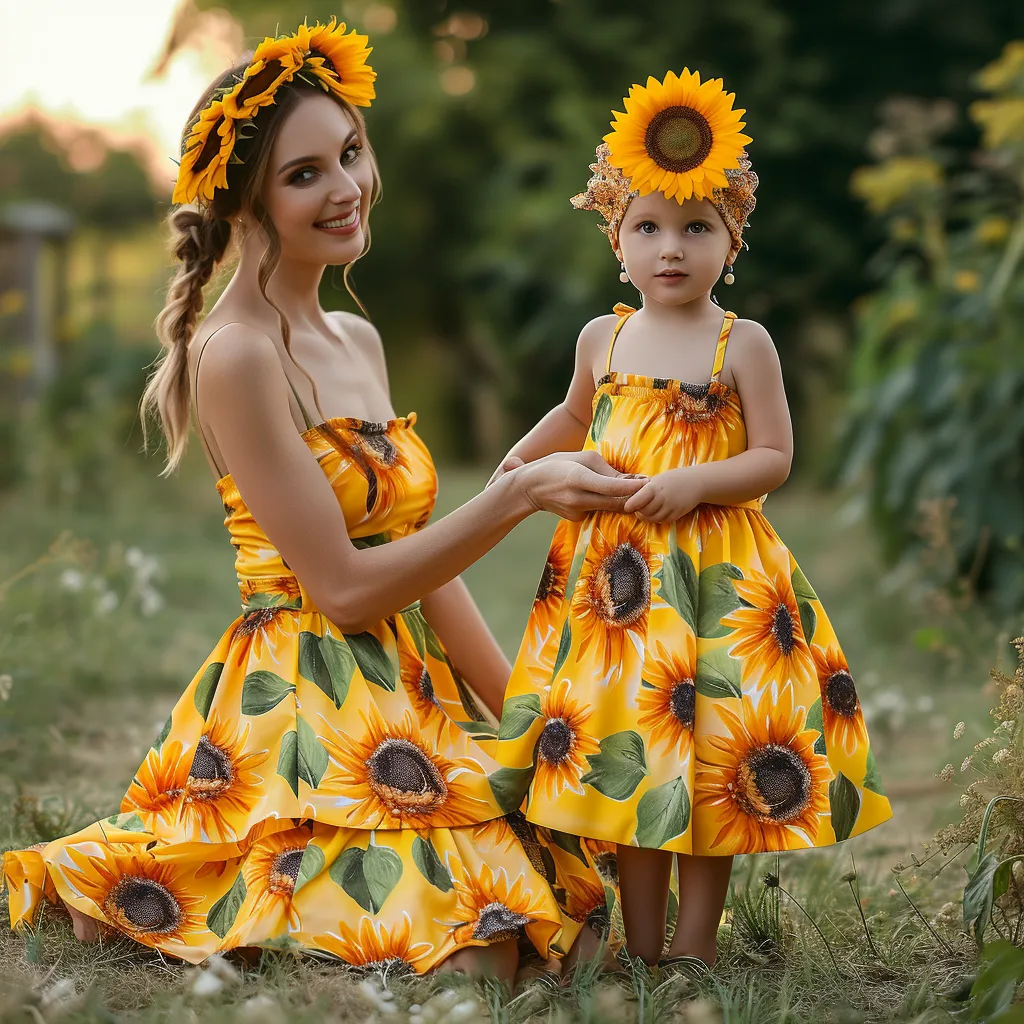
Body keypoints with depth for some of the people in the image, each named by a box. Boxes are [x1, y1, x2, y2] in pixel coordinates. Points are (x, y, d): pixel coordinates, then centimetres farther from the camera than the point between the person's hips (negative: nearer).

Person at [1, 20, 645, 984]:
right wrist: (520, 493, -19)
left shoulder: (358, 340, 13)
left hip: (399, 702, 9)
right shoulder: (235, 353, -14)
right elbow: (345, 586, -17)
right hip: (302, 711, -8)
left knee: (500, 943, 1)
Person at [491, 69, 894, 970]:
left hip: (719, 569, -3)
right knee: (628, 751, 4)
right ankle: (642, 947, 13)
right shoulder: (603, 338, 8)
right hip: (616, 571, 3)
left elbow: (775, 457, -6)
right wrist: (524, 458, 15)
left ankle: (695, 943, 14)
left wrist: (695, 482, -19)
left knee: (715, 755, 2)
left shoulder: (744, 344, -4)